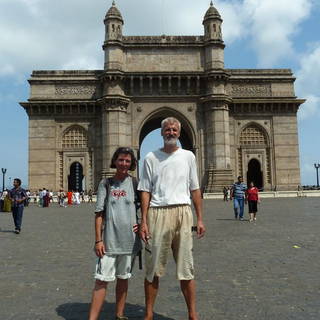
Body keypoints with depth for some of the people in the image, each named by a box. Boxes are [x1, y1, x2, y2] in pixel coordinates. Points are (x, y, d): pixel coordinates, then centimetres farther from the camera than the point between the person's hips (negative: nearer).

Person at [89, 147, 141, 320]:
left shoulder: (135, 183, 2)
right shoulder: (106, 184, 1)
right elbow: (99, 213, 0)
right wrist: (98, 240, -5)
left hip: (129, 239, 2)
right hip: (108, 240, -1)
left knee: (123, 278, 14)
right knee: (101, 280, -3)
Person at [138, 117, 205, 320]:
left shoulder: (188, 156, 11)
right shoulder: (151, 158, 7)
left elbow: (195, 189, 11)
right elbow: (146, 191, 5)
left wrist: (200, 219, 6)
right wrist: (144, 221, -3)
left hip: (183, 213, 1)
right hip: (157, 214, -1)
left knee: (186, 268, 6)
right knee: (153, 269, 6)